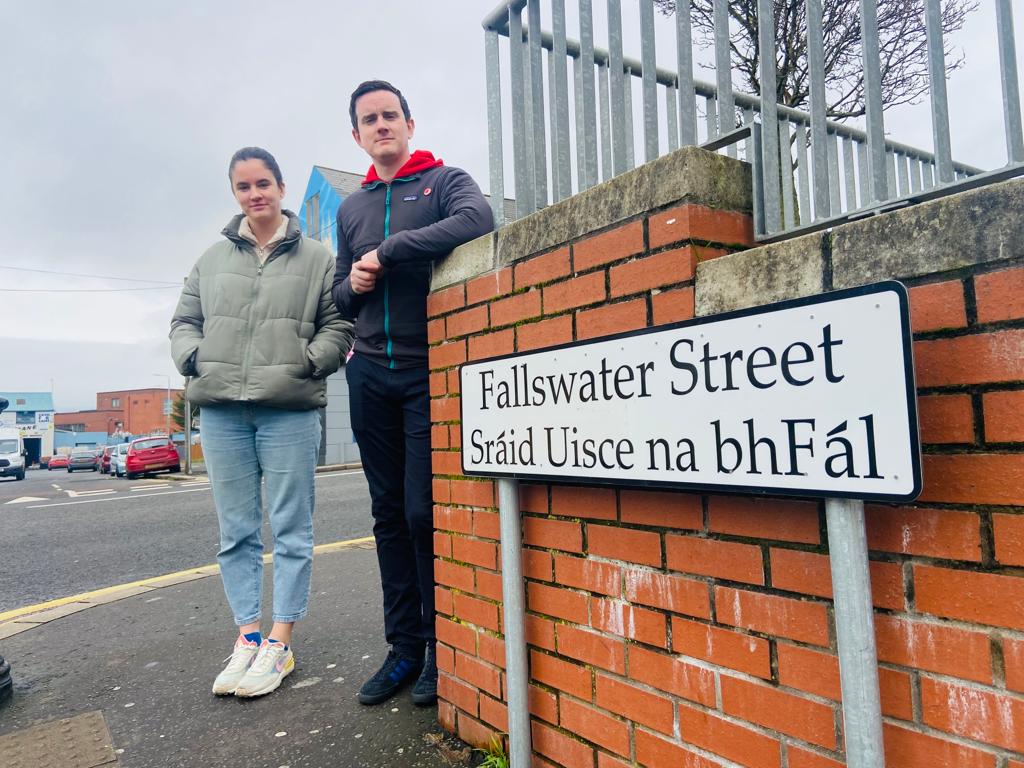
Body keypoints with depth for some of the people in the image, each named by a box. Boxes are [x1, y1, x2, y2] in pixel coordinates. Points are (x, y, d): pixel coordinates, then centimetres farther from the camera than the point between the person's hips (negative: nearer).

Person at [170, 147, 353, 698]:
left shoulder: (316, 258, 8)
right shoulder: (212, 259, 17)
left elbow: (337, 326, 6)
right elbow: (184, 320, 20)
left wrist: (308, 361, -10)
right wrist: (193, 358, 1)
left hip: (290, 410, -3)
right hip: (220, 410, 4)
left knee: (291, 530, 1)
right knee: (236, 531, 8)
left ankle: (279, 642, 12)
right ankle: (247, 636, 19)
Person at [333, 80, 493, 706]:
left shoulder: (445, 180, 5)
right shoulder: (352, 208, 20)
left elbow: (478, 220, -19)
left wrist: (389, 251, -15)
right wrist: (353, 284, -1)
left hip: (431, 370, -5)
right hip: (371, 374, 5)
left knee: (425, 511, -7)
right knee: (390, 514, 7)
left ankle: (442, 645, 10)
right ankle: (404, 646, 18)